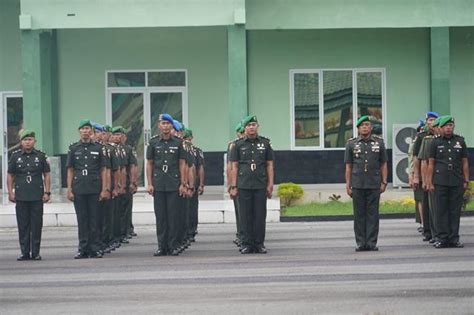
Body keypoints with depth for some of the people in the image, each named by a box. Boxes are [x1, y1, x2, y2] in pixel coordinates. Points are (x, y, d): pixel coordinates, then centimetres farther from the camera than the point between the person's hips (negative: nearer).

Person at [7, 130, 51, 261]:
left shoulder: (41, 156, 5)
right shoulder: (15, 156, 6)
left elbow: (46, 175, 8)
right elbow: (10, 175, 10)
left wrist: (47, 192, 0)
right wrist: (10, 192, 1)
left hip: (37, 196, -1)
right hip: (21, 196, 1)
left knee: (37, 225, 0)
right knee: (23, 225, 2)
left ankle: (35, 252, 6)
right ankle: (24, 252, 7)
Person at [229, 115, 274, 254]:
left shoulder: (265, 143, 9)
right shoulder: (238, 145, 6)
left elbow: (269, 165, 9)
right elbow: (234, 167, 6)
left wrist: (270, 184, 2)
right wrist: (233, 186, -1)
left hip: (260, 185, 1)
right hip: (244, 186, -1)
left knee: (260, 216, 1)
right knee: (245, 216, 0)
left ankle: (259, 244, 8)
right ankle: (246, 244, 6)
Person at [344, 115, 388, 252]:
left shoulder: (379, 142, 7)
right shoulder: (351, 144, 7)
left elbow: (383, 165, 8)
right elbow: (348, 166, 7)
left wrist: (384, 182, 0)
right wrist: (348, 184, 1)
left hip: (374, 184, 0)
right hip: (357, 184, 0)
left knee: (373, 214, 0)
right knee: (359, 215, 2)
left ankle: (372, 243, 3)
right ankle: (360, 243, 6)